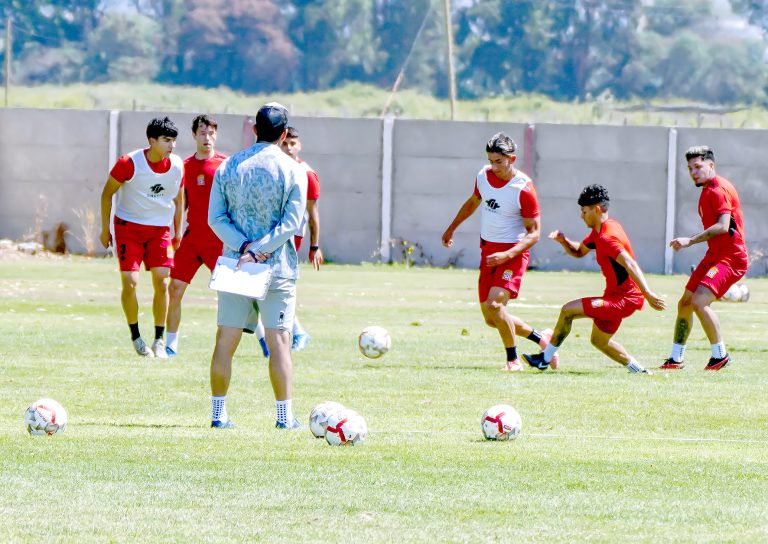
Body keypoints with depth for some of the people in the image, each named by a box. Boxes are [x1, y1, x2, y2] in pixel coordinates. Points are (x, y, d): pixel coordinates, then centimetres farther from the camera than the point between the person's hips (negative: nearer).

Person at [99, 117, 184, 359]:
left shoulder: (177, 166, -5)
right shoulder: (129, 163, -16)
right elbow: (107, 193, -3)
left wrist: (178, 233, 15)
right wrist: (105, 229, -1)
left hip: (160, 229, 3)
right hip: (128, 226, -3)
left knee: (162, 282, -7)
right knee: (130, 282, -10)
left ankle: (159, 340, 4)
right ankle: (136, 337, 8)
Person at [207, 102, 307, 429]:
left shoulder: (228, 166, 4)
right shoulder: (292, 171, -5)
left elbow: (215, 218, -1)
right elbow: (291, 222, -12)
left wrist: (243, 246, -9)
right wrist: (257, 251, -13)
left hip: (234, 264, 3)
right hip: (278, 268, -3)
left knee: (226, 341, 6)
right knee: (279, 341, 0)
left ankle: (218, 413, 6)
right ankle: (285, 416, 0)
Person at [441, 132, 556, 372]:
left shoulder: (523, 189, -18)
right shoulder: (483, 176, 1)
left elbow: (534, 233, -14)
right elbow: (473, 202, 24)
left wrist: (507, 255, -27)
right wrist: (452, 228, 35)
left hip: (513, 252, -7)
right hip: (488, 251, 7)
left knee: (494, 304, -25)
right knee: (491, 318, 6)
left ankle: (513, 360, -8)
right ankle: (541, 338, 28)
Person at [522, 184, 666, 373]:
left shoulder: (607, 237, -22)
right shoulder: (598, 232, 11)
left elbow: (630, 264, -31)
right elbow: (579, 251, 24)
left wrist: (647, 293, -39)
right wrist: (563, 241, 3)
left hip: (625, 299, -11)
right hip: (615, 295, 11)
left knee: (568, 310, -13)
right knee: (599, 341, 22)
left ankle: (546, 358, -2)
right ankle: (637, 369, 27)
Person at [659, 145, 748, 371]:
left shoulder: (719, 189, -16)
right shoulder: (707, 190, 15)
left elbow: (723, 226, -28)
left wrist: (690, 241, -29)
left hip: (730, 258, -10)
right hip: (714, 256, 10)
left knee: (699, 301, -24)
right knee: (685, 303, 12)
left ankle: (720, 355, -12)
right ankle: (675, 359, 23)